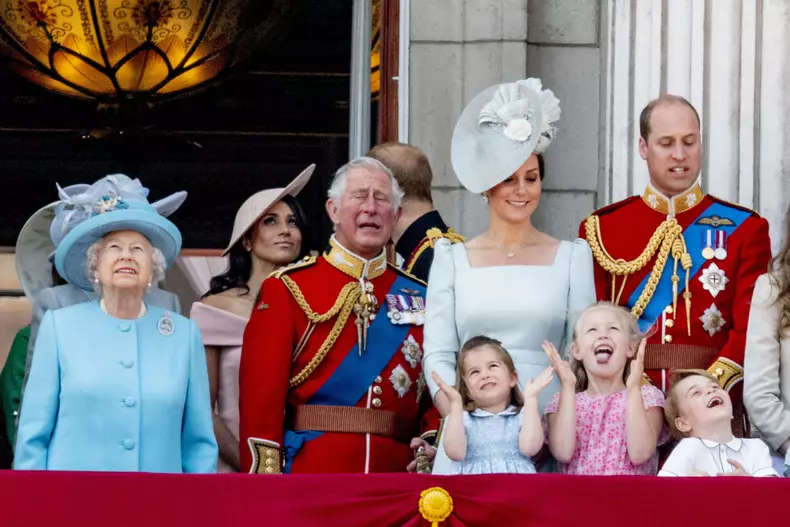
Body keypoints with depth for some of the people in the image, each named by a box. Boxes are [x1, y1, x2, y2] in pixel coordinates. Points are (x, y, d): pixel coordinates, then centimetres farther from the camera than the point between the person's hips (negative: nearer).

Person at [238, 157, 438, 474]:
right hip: (309, 473, -3)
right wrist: (264, 490, -13)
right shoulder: (288, 289, 1)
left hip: (396, 473, 3)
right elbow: (261, 393, -5)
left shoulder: (417, 296, 12)